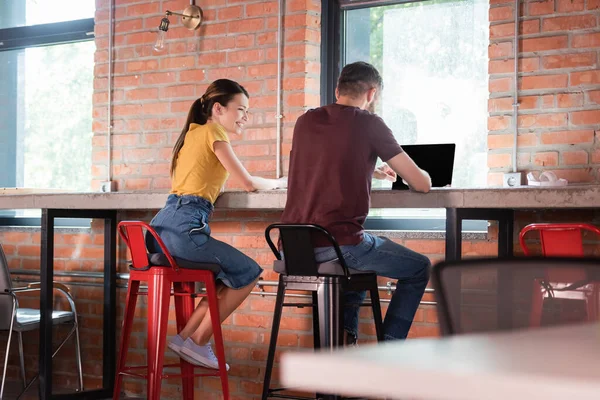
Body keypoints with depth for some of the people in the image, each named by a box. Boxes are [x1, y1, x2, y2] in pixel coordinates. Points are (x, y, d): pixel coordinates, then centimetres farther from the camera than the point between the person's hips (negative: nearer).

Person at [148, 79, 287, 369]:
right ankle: (197, 342, 4)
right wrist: (278, 182, 16)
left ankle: (187, 337, 11)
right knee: (248, 273, 0)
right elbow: (248, 183, -1)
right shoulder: (213, 132, -1)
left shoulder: (194, 133, 25)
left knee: (232, 275, 18)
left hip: (163, 227, 9)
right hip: (184, 227, -9)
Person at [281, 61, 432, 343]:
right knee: (419, 268, 17)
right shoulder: (369, 124, -4)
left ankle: (346, 336, 29)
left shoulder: (305, 122, 12)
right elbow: (422, 184, -1)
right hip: (337, 246, -6)